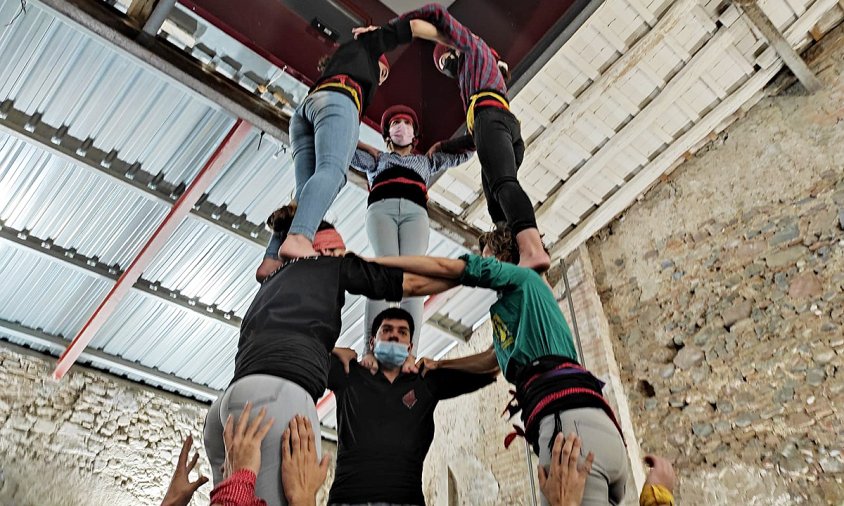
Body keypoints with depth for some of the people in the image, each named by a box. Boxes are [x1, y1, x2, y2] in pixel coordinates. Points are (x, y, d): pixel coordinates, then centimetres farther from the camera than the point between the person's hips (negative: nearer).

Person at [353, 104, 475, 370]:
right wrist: (367, 148, 29)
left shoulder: (427, 160, 39)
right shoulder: (376, 158, 35)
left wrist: (439, 146, 36)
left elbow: (468, 148, 40)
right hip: (381, 209, -1)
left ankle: (409, 354, -38)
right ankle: (370, 349, -38)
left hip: (415, 212, 1)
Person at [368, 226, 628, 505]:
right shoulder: (511, 306, 35)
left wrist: (372, 261, 14)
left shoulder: (524, 277, 11)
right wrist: (439, 364, 53)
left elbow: (443, 267, 6)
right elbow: (493, 358, 49)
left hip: (570, 417, -10)